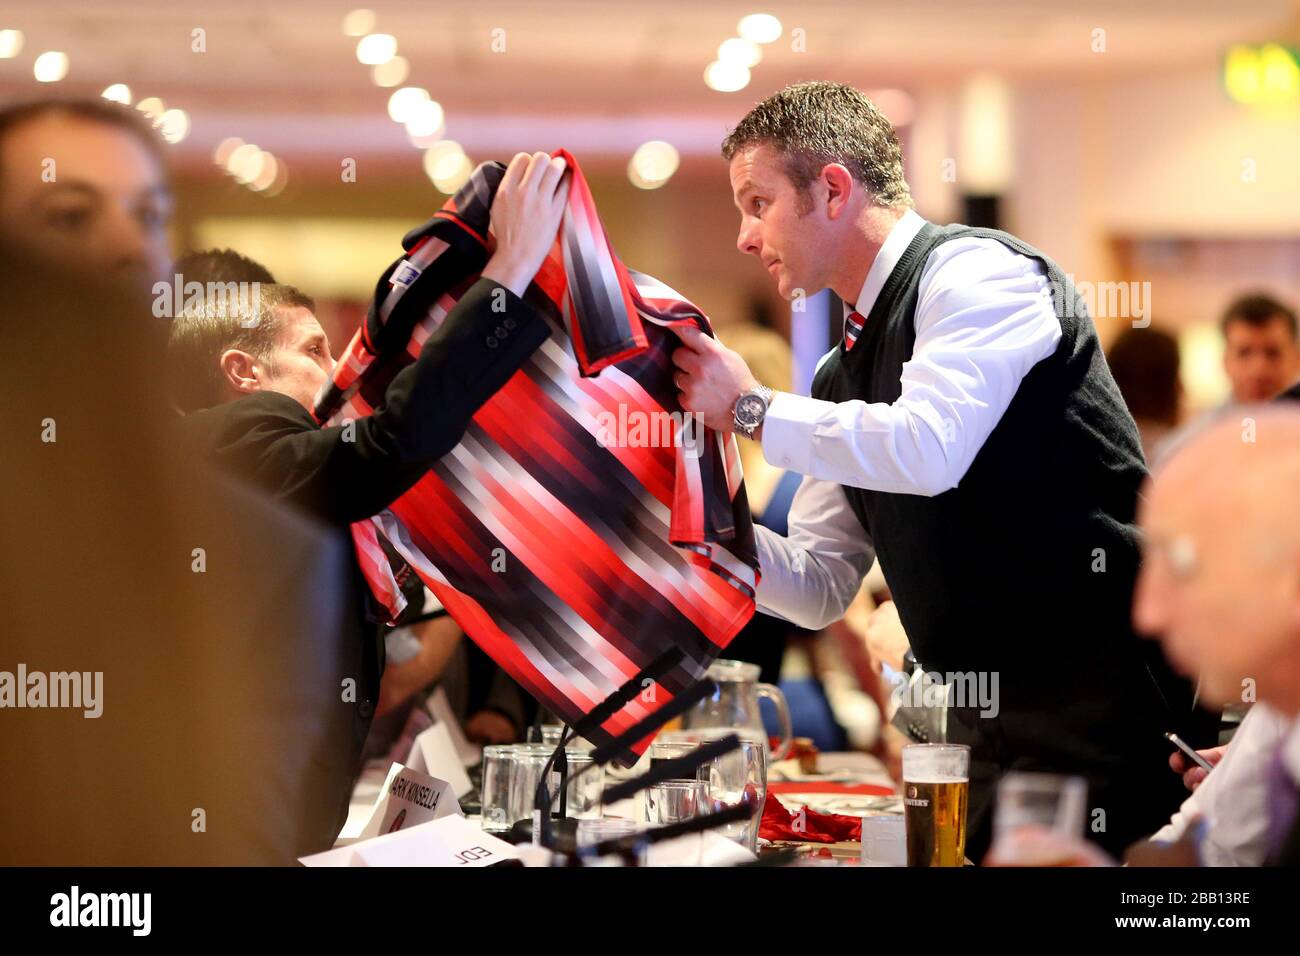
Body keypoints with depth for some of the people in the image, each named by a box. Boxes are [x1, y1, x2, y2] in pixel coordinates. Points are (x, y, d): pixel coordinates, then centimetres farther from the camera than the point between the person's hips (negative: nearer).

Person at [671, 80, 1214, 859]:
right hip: (989, 714, 9)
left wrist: (751, 408, -15)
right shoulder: (845, 370, 15)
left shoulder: (973, 270, -10)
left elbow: (929, 450, -27)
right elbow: (823, 588, 16)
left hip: (1107, 695, -9)